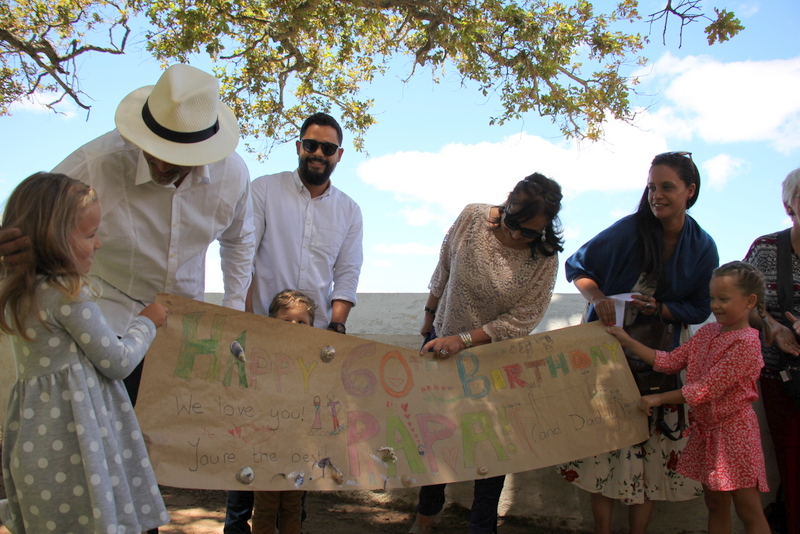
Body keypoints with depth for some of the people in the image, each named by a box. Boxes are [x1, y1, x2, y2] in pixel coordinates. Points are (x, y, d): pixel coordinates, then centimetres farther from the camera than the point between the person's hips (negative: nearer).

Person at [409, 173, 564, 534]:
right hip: (442, 339, 2)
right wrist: (430, 315, 11)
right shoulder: (472, 217, -15)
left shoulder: (544, 257, -19)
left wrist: (462, 341, -25)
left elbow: (520, 321, -18)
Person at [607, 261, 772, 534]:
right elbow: (670, 361, 7)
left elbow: (707, 390, -21)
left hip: (733, 430, -8)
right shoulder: (707, 332, 7)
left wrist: (658, 398, -15)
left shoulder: (745, 343, -18)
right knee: (715, 505, 16)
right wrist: (628, 342, 2)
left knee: (749, 512, 2)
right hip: (706, 428, 8)